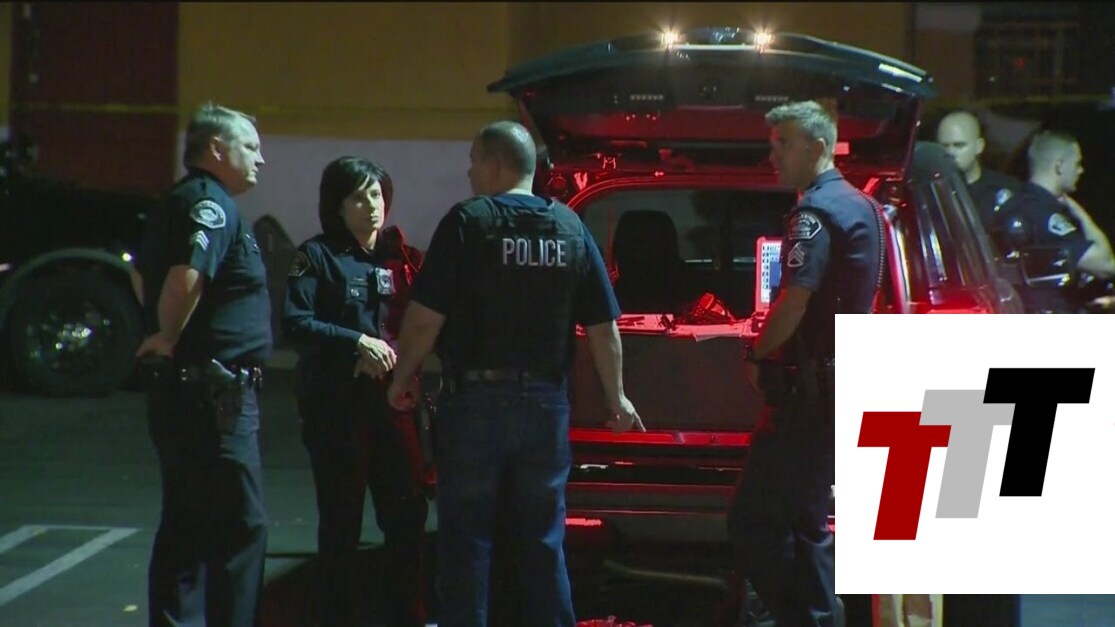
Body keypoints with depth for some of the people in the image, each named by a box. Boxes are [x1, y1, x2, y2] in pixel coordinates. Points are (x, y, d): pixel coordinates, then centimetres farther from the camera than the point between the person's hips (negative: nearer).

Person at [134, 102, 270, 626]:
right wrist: (169, 338, -16)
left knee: (188, 526, 14)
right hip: (214, 392, -10)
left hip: (184, 391, 10)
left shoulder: (183, 202, 18)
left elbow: (146, 270, 32)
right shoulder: (210, 204, -15)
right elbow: (186, 277, -31)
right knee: (241, 526, -7)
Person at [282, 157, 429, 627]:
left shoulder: (401, 259, 15)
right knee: (341, 520, 1)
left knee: (407, 513, 4)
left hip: (392, 399, 5)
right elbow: (295, 323, -12)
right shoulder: (318, 257, -1)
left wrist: (387, 355, -6)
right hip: (335, 405, -5)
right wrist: (357, 344, -18)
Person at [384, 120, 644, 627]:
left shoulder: (468, 221, -7)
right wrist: (616, 398, 17)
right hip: (545, 401, 4)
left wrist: (401, 379, 2)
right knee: (543, 540, 11)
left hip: (475, 399, -4)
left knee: (466, 538, 4)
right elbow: (603, 325, 7)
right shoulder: (570, 228, 5)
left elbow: (426, 317, -11)